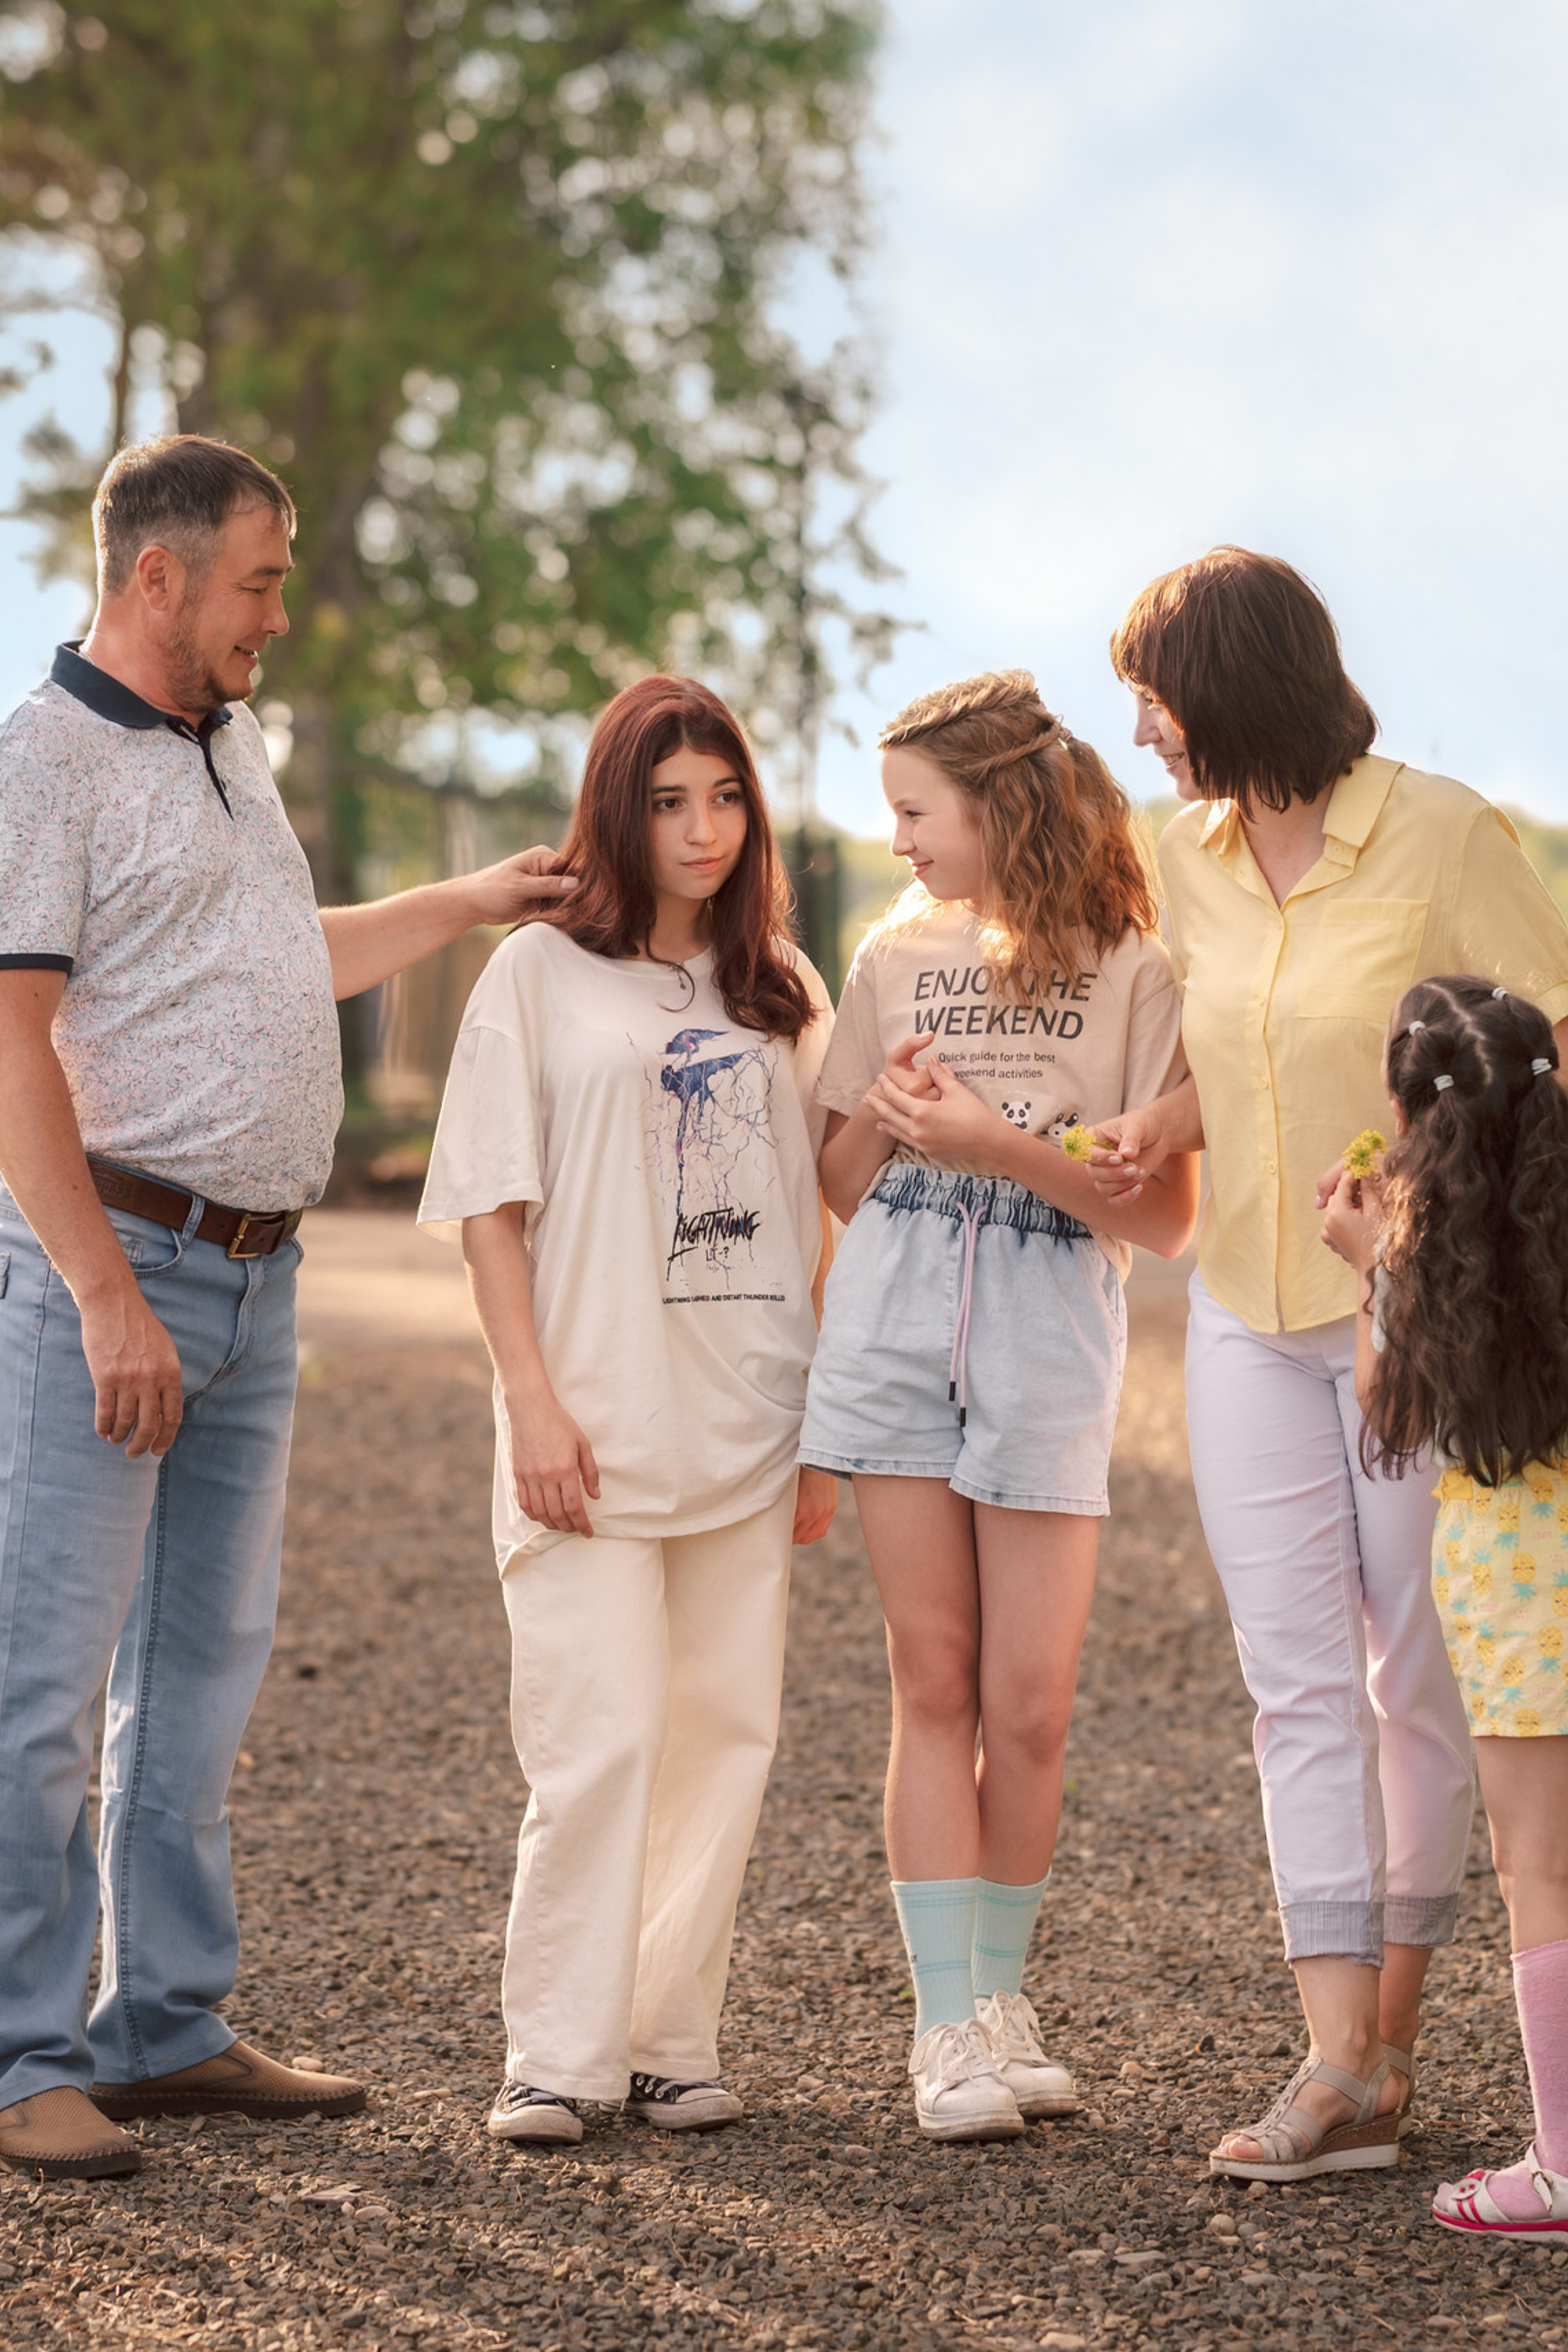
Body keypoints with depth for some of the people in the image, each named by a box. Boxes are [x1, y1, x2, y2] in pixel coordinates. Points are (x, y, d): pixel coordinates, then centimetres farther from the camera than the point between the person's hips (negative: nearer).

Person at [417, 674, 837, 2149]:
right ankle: (556, 2054, -1)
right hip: (596, 1419, -4)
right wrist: (533, 1401, -11)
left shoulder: (778, 989, 14)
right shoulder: (541, 971, 2)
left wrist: (825, 1426, 9)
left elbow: (809, 1219, 15)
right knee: (599, 1738, -8)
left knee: (723, 1732, 4)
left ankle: (672, 2041, 12)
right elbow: (491, 1208, -1)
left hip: (746, 1421, 4)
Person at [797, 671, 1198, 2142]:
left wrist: (1006, 1145, -15)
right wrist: (884, 1115, -4)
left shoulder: (1128, 970, -1)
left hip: (1049, 1350, -2)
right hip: (896, 1334, 3)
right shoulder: (897, 956, 11)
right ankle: (950, 2024, 3)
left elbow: (1167, 1218, -4)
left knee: (1029, 1707, -1)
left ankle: (1001, 2002, 16)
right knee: (933, 1685, 0)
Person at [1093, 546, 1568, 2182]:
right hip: (1248, 1316, 5)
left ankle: (1394, 2032, 17)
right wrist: (1162, 1126, 0)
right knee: (1297, 1681, 0)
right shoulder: (1191, 859, 8)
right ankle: (1340, 2066, -1)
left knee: (1421, 1676, 4)